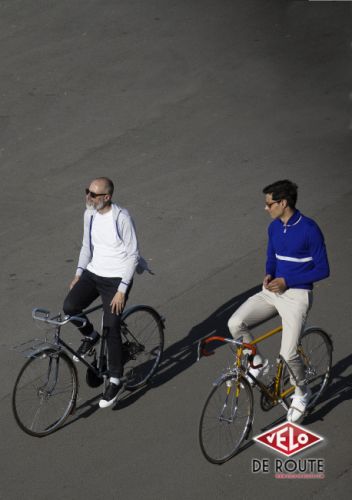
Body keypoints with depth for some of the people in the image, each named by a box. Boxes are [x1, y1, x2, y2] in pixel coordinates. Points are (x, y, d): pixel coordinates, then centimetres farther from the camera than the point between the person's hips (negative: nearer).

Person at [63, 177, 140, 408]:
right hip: (93, 273, 6)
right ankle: (90, 336, 14)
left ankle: (116, 380, 10)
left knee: (111, 329, -7)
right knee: (70, 306, -18)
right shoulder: (90, 214, 1)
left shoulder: (121, 218, -20)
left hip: (116, 278, -6)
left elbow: (132, 255, -16)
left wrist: (122, 289, -19)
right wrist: (78, 274, 7)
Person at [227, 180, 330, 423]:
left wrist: (287, 281, -18)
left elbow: (323, 270, -13)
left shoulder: (309, 229, -16)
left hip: (297, 295, -6)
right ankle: (257, 363, 10)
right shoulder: (274, 227, 5)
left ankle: (301, 393, 15)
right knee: (235, 323, -14)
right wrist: (269, 274, -3)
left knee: (288, 354, -14)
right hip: (273, 290, 7)